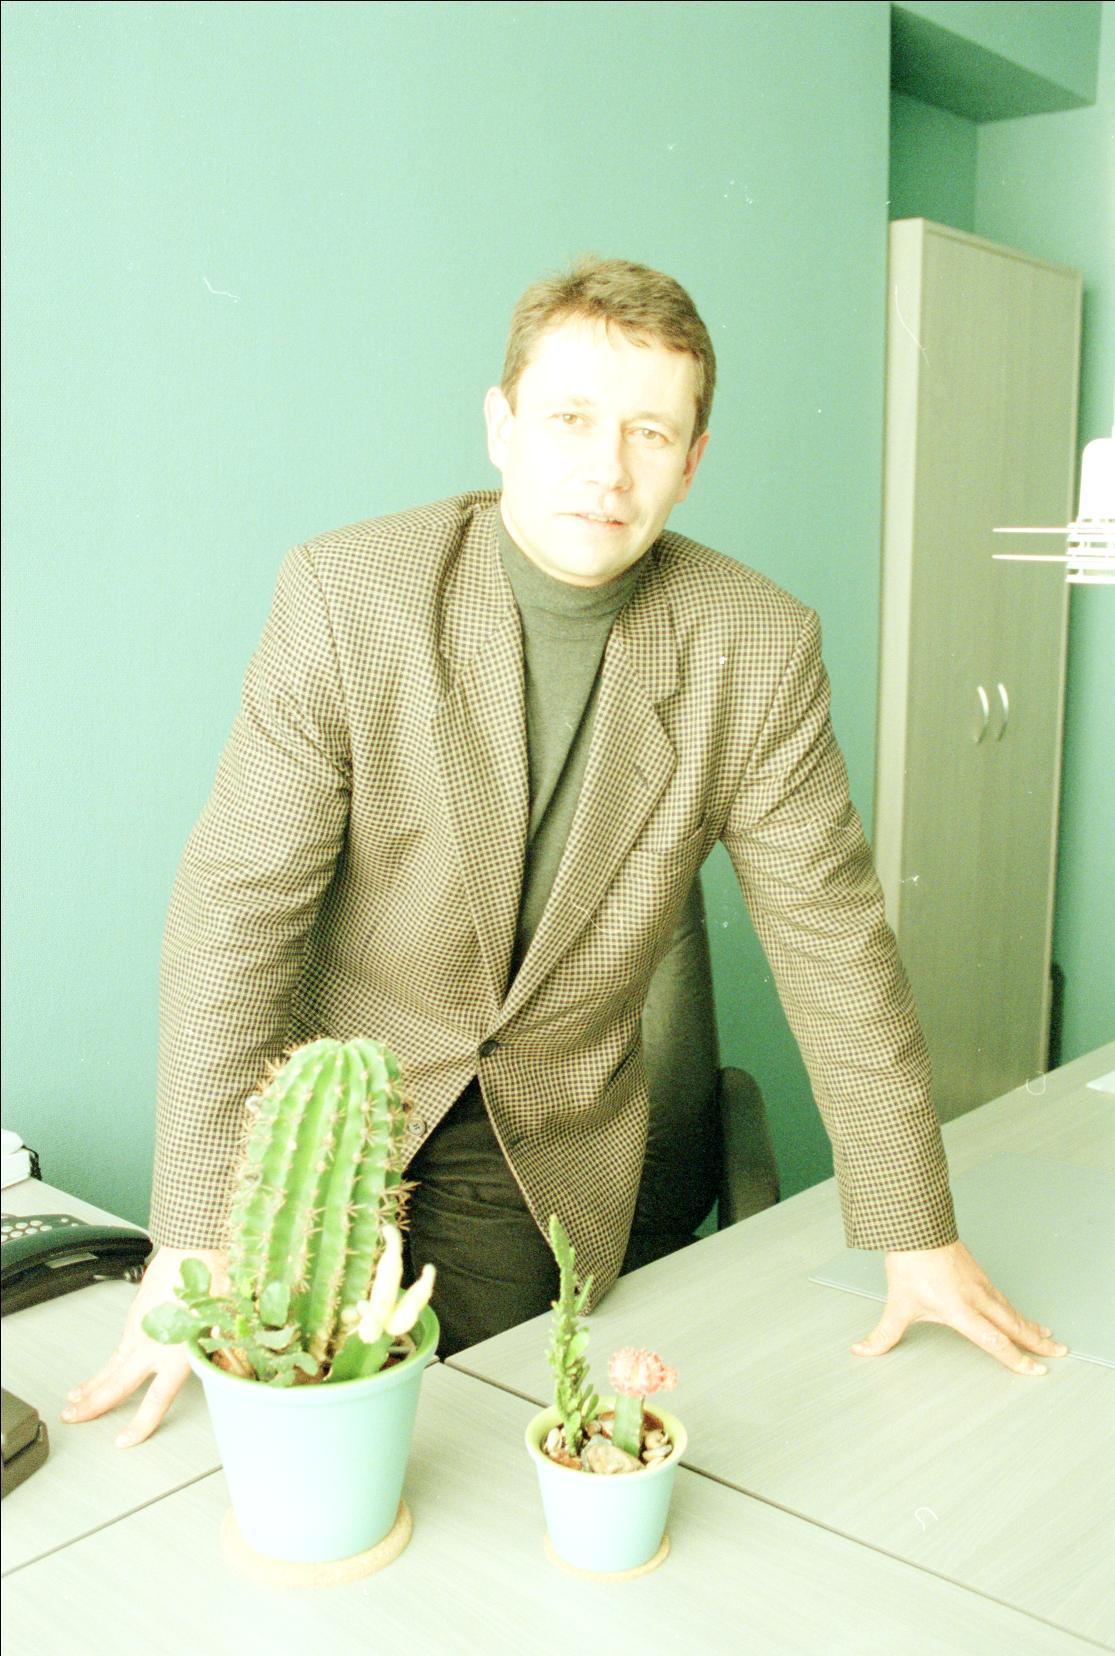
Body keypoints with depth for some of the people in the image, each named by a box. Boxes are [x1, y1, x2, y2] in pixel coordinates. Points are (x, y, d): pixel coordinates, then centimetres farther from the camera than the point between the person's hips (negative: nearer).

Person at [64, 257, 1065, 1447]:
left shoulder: (760, 648, -12)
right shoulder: (347, 593, -17)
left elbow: (832, 937, -6)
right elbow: (237, 909, -18)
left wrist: (918, 1238, -4)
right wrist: (196, 1240, -22)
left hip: (550, 1150, 1)